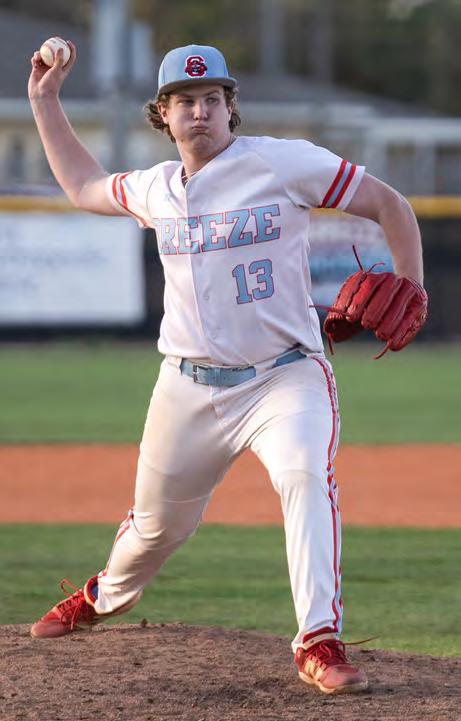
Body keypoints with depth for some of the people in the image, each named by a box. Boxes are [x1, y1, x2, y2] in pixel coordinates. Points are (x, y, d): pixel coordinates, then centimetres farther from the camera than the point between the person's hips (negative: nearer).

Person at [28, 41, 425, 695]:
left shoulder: (283, 163, -9)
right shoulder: (156, 189, 8)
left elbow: (390, 205, -5)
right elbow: (83, 186, 28)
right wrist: (45, 102, 24)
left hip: (284, 377, -4)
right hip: (189, 389, 4)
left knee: (306, 476, -31)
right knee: (159, 519, 16)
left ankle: (320, 643, -33)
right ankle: (107, 597, 48)